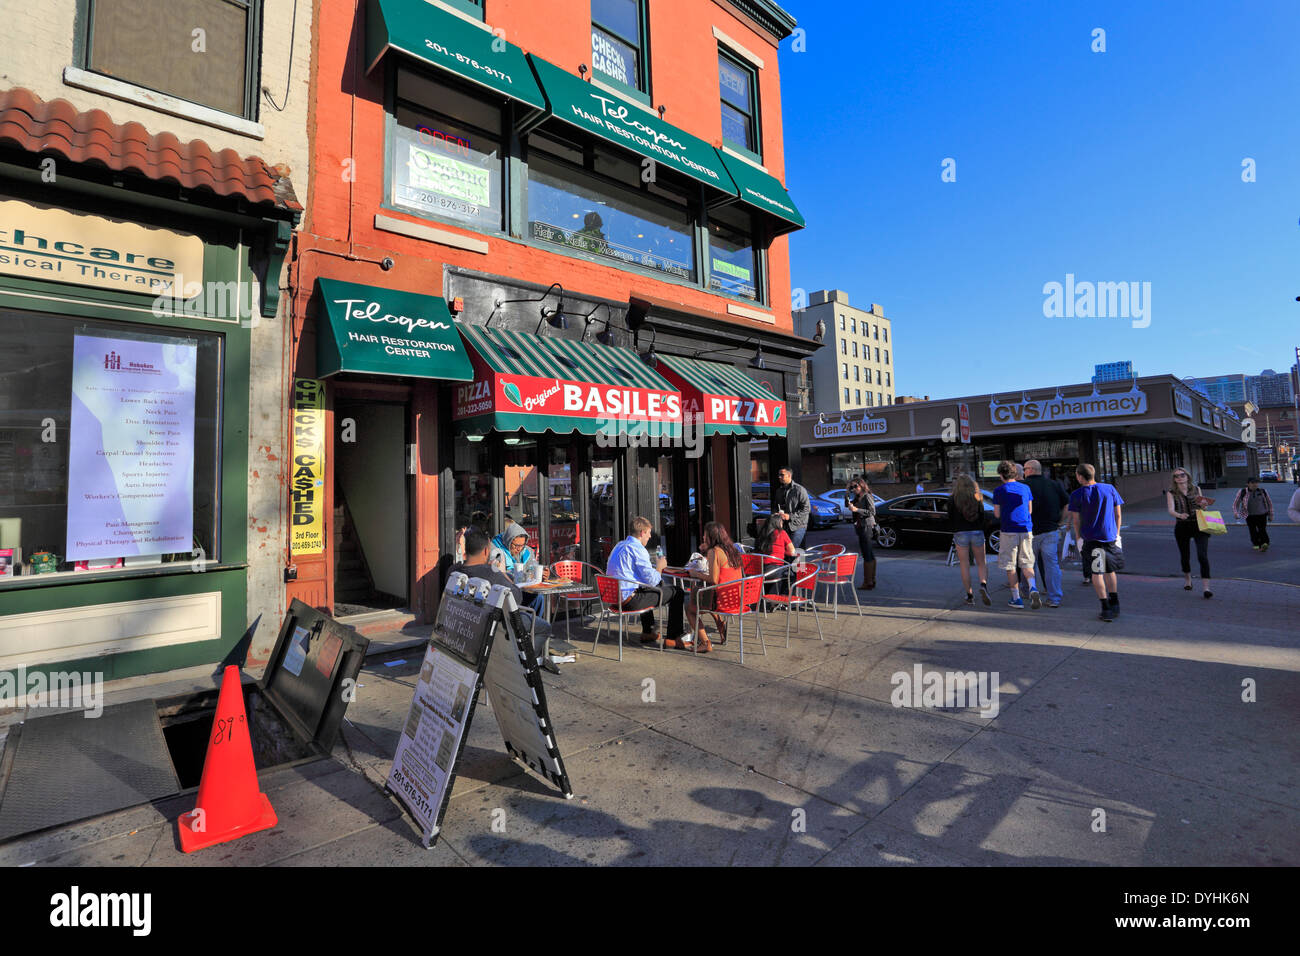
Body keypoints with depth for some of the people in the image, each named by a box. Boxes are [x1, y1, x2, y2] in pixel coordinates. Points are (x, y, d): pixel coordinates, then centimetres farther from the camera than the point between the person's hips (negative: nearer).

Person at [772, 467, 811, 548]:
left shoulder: (800, 489, -6)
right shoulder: (779, 490, 15)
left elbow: (806, 508, -12)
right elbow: (774, 506, 26)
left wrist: (790, 516, -17)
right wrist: (775, 513, 2)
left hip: (797, 526, -6)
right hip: (783, 525, 6)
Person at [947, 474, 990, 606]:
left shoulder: (952, 499, -3)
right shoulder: (978, 497, 2)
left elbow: (950, 517, 1)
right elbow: (982, 517, 2)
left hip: (960, 533, -1)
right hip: (977, 532, 1)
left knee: (964, 565, 6)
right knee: (981, 563, 13)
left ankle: (969, 595, 6)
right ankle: (983, 585, -12)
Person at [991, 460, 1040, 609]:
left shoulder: (998, 491, -5)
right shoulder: (1025, 488, 7)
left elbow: (997, 514, -2)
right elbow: (1030, 510, 11)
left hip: (1009, 531, -4)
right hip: (1026, 530, 4)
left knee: (1010, 566, 5)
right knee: (1026, 564, 12)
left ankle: (1017, 598, 8)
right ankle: (1033, 588, -11)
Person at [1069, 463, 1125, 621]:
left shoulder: (1077, 495, -7)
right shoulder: (1110, 488, 1)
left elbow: (1076, 520, -5)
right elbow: (1118, 515, 6)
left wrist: (1078, 538, 5)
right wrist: (1117, 534, 14)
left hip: (1090, 538, -3)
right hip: (1110, 537, 3)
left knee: (1097, 573, 4)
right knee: (1110, 570, 20)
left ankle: (1106, 609, 2)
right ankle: (1115, 605, 24)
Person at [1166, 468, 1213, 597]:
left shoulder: (1196, 489, 7)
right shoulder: (1171, 493, 0)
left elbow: (1202, 507, 13)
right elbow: (1171, 510, -13)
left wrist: (1204, 505, -10)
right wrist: (1179, 515, -34)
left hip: (1199, 525, 0)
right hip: (1182, 527, 0)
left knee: (1203, 556, -12)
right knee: (1185, 556, 12)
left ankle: (1205, 587, -13)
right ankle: (1187, 579, 39)